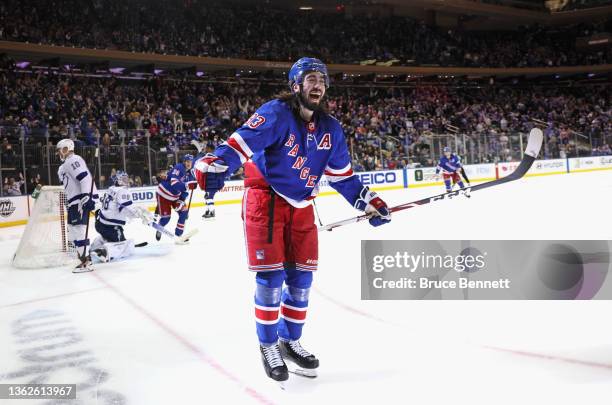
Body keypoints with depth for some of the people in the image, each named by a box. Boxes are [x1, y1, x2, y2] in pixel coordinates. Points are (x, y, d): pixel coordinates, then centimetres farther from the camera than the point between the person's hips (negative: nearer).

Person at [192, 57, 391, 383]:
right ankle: (268, 346, 13)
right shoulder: (276, 113, -16)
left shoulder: (330, 129, 5)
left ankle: (290, 342, 26)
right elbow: (242, 141, -25)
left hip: (301, 207, 6)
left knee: (301, 277, 9)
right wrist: (213, 166, -41)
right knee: (271, 276, -5)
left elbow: (342, 175, 12)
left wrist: (369, 202, 8)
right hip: (265, 201, -6)